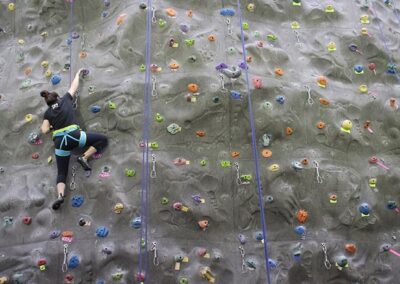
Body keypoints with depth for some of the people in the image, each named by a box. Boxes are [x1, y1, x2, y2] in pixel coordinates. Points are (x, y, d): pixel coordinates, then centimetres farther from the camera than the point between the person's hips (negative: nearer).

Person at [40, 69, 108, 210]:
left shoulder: (48, 112, 17)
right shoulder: (65, 100, 14)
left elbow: (45, 130, 8)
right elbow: (74, 86, 28)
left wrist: (48, 126, 31)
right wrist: (78, 73, 43)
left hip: (60, 142, 3)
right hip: (74, 136, -3)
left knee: (61, 173, 9)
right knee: (103, 139, 9)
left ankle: (60, 195, -17)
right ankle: (84, 157, -6)